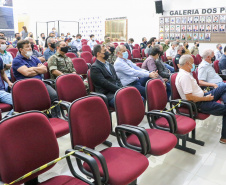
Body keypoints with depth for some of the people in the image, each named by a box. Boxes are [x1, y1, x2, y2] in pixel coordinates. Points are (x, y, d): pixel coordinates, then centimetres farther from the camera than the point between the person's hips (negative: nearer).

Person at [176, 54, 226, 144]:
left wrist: (203, 92, 7)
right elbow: (189, 97, -30)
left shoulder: (185, 73, 10)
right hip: (198, 104, -11)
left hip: (202, 97, 11)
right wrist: (206, 98, -19)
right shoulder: (184, 76, -24)